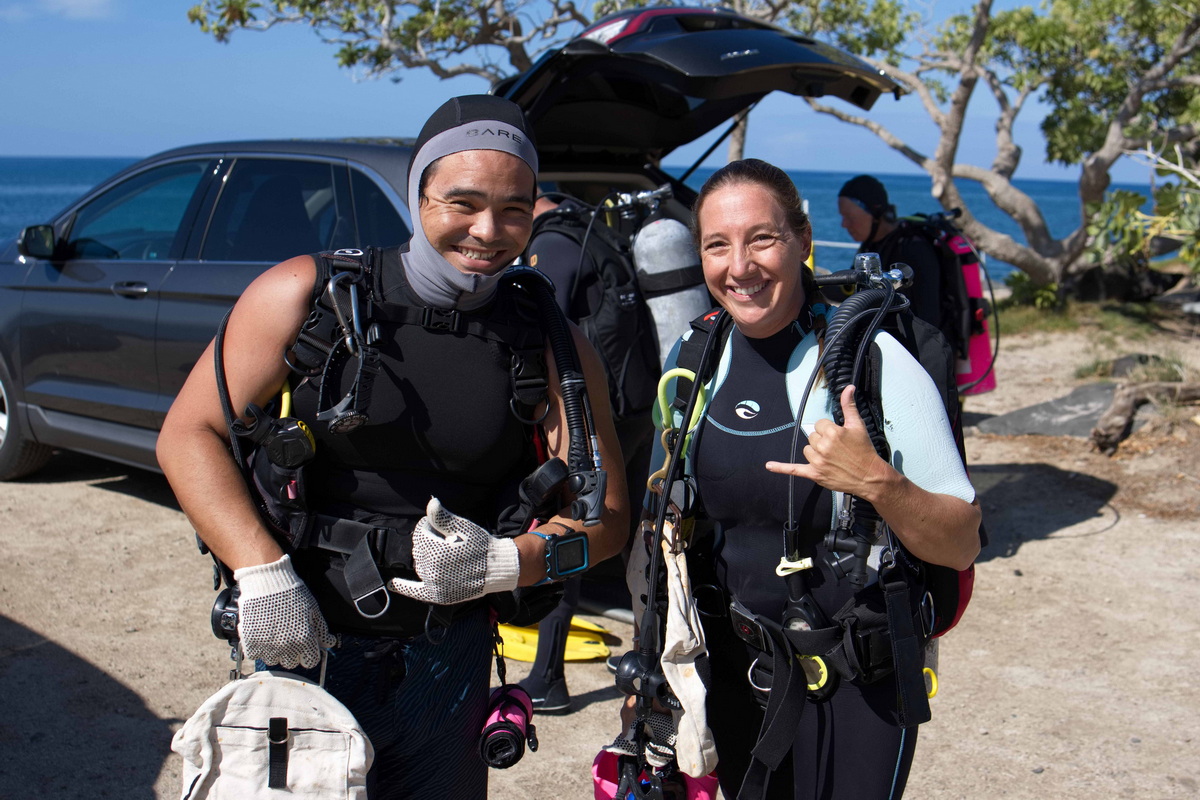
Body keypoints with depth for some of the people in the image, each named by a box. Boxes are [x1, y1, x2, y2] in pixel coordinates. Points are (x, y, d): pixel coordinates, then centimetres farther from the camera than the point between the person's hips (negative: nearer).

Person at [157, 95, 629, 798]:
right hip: (302, 643, -2)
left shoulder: (551, 348, -3)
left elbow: (606, 515, 0)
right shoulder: (310, 297, -8)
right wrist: (263, 573, -18)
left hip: (449, 658, 2)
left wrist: (505, 562, -19)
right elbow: (190, 433, -6)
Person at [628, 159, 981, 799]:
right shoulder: (691, 359, -1)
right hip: (730, 673, 4)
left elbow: (962, 546, -14)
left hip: (853, 690, -4)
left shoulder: (870, 360, -16)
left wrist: (877, 482, -32)